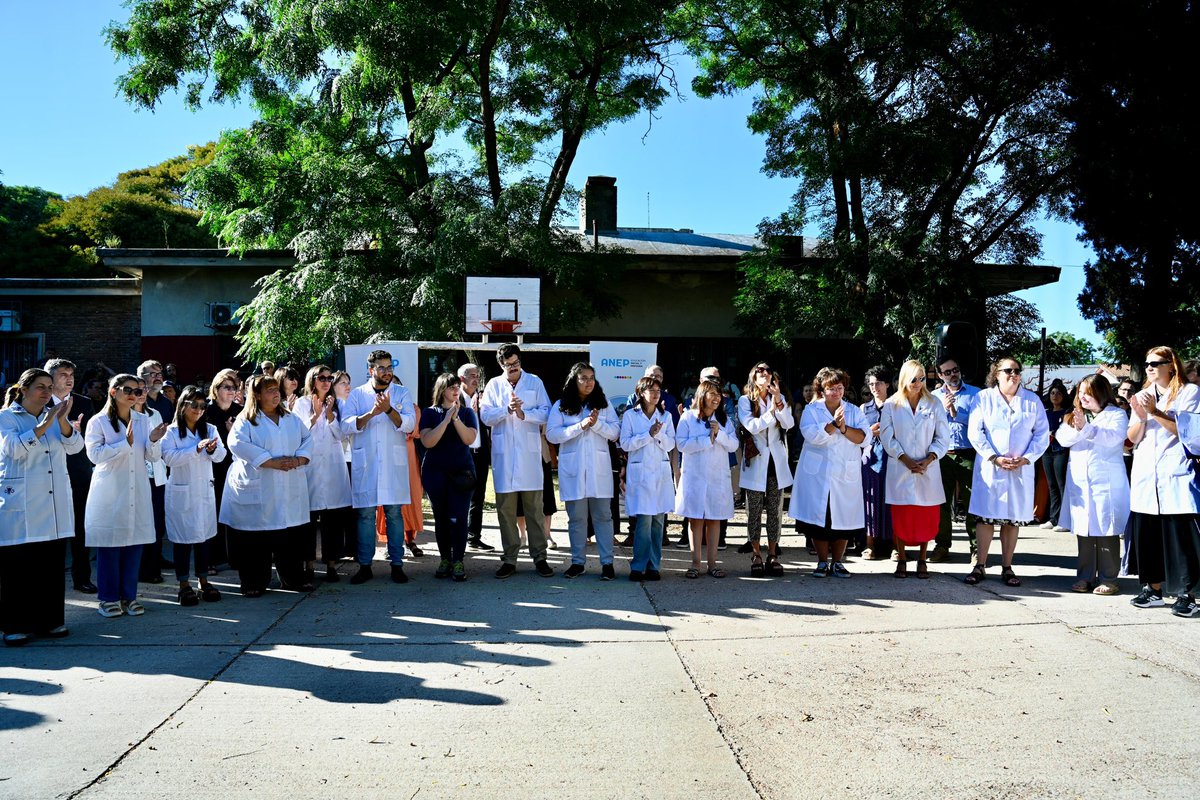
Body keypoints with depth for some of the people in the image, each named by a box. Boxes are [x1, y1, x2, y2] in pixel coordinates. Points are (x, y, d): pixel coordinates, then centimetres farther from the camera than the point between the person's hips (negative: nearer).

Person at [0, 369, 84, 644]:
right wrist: (43, 425, -23)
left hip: (54, 504, 5)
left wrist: (62, 420, -18)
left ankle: (48, 619, 17)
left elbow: (75, 446, -1)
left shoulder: (55, 416, 12)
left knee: (52, 563, 7)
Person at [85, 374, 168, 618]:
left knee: (135, 543, 4)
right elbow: (95, 454, -13)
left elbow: (153, 457, 8)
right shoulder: (98, 422, -1)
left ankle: (129, 595, 14)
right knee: (109, 545, -1)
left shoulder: (143, 420, 11)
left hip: (137, 492, 4)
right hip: (109, 494, -4)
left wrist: (154, 441, -12)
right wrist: (126, 442, -20)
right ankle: (108, 597, 11)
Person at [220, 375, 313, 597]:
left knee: (292, 535, 9)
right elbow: (238, 444, -18)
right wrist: (272, 462, -20)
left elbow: (307, 440, 13)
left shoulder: (291, 419, 14)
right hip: (257, 489, -5)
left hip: (290, 488, 5)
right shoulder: (246, 420, -3)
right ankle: (254, 583, 11)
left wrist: (298, 459, -9)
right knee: (256, 538, 0)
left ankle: (293, 578, 22)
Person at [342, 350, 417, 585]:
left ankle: (397, 564, 10)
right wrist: (371, 413, -19)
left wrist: (388, 409, -20)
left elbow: (409, 424, -6)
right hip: (364, 463, 0)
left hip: (394, 463, 0)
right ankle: (365, 565, 12)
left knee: (394, 513, 2)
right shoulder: (357, 394, 7)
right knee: (365, 514, 3)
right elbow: (347, 425, -5)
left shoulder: (402, 393, 6)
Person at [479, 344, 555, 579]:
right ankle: (509, 559, 12)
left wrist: (524, 413, -16)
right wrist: (507, 410, -16)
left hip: (529, 454, -1)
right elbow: (485, 415, -1)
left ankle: (539, 557, 9)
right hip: (503, 454, 1)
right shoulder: (494, 385, 9)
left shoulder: (534, 382, 7)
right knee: (505, 508, 4)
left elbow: (545, 412, 0)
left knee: (534, 507, 2)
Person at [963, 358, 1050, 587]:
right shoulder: (984, 397, 2)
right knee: (985, 516, -1)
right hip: (989, 467, -2)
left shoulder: (1032, 400, 7)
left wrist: (1026, 459, -9)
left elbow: (1042, 434, 5)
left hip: (1021, 469, 2)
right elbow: (975, 432, -3)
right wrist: (994, 458, -12)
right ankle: (980, 566, 6)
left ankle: (1006, 568, 14)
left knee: (1013, 518, 5)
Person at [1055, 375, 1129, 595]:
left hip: (1106, 482, -4)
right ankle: (1085, 577, 13)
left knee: (1106, 530, -2)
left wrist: (1086, 428, -26)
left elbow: (1114, 437, -16)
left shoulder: (1116, 414, 2)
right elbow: (1062, 438, 2)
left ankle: (1108, 579, 4)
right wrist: (1076, 429, -18)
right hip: (1079, 482, 4)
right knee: (1083, 529, 7)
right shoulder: (1074, 416, 16)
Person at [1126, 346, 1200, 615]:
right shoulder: (1143, 396, 17)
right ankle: (1153, 589, 14)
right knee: (1146, 533, 4)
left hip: (1176, 475, -5)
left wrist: (1155, 412, -14)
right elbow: (1132, 438, 12)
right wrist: (1141, 417, -7)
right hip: (1145, 475, 5)